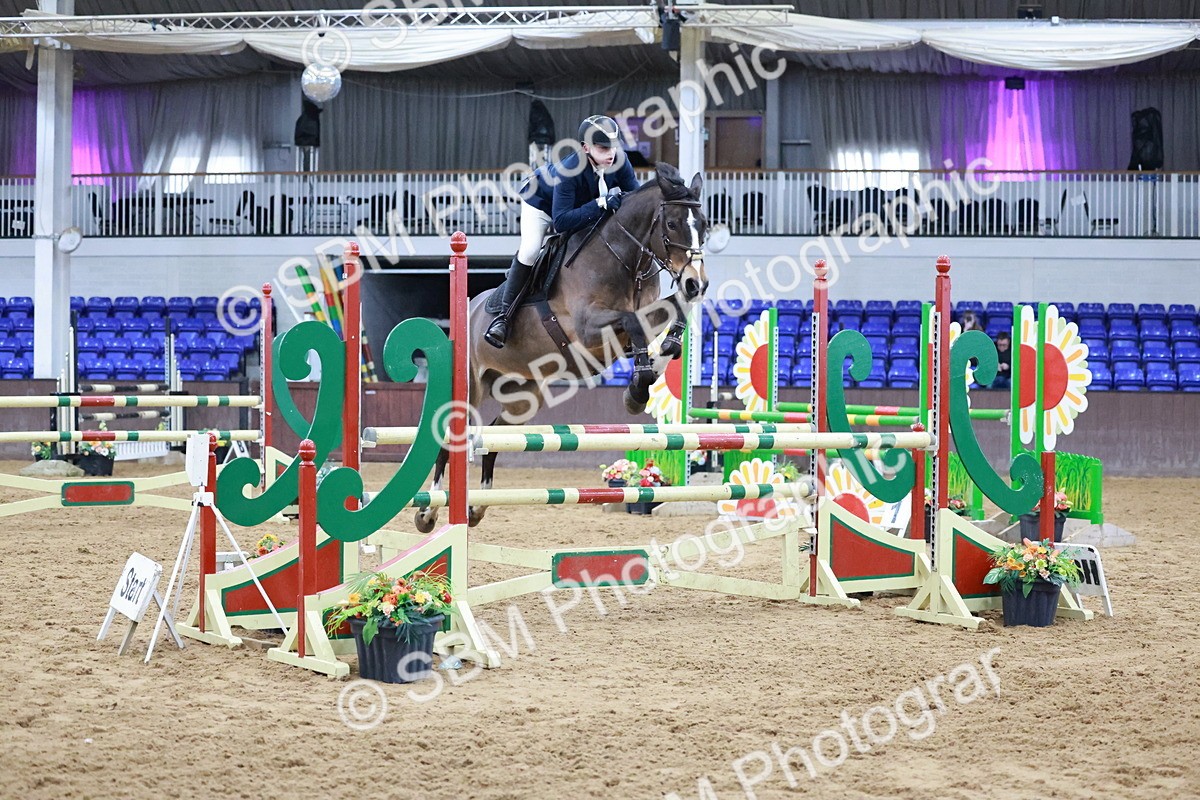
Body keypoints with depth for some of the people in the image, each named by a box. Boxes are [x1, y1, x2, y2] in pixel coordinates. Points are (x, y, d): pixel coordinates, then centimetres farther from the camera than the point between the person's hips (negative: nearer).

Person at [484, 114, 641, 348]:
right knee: (529, 251, -22)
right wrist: (601, 204, -56)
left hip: (586, 207, 6)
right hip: (541, 201, -6)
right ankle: (504, 315, -13)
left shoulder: (619, 161, -31)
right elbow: (561, 222, -49)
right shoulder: (569, 171, -45)